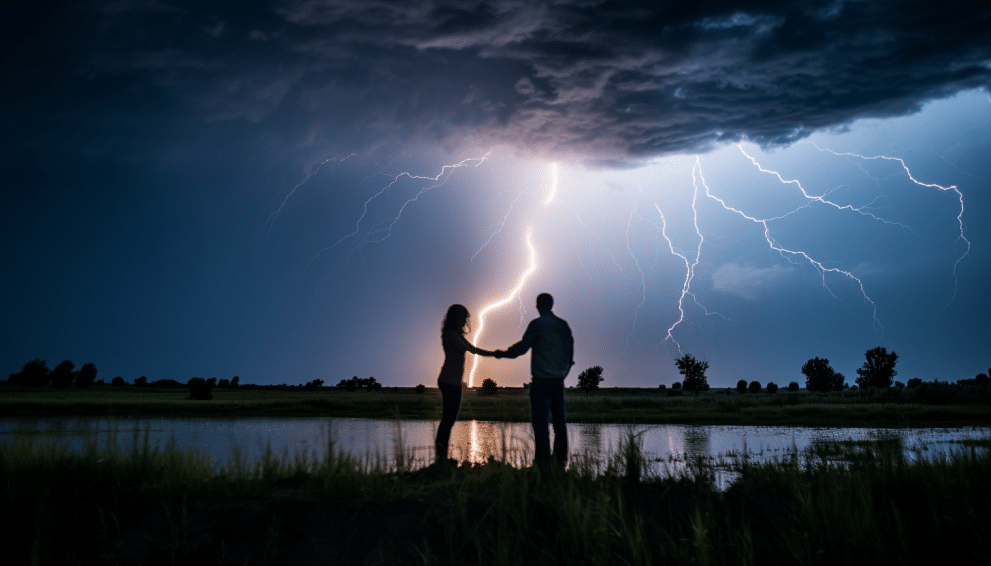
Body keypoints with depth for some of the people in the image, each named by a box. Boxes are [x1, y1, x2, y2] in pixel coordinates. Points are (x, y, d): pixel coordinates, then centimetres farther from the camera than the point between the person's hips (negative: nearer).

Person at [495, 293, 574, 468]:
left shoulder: (537, 324, -7)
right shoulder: (563, 324, 9)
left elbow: (523, 347, -10)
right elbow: (570, 348, 13)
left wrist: (504, 354, 5)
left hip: (541, 379, -5)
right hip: (559, 379, 5)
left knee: (540, 419, -2)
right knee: (559, 418, 10)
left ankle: (543, 458, -5)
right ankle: (561, 458, 12)